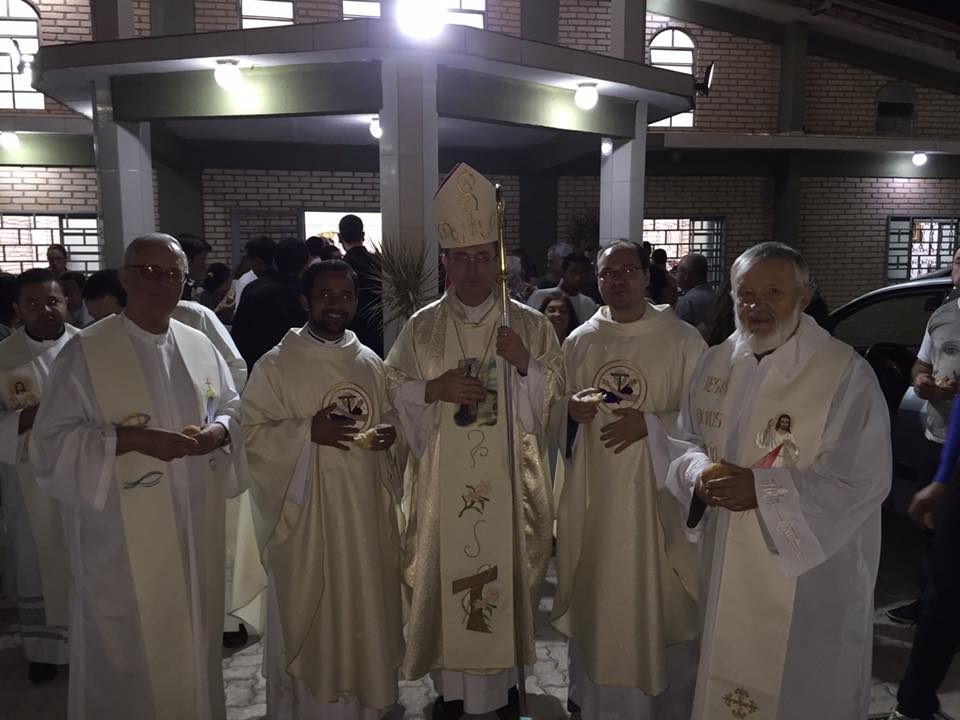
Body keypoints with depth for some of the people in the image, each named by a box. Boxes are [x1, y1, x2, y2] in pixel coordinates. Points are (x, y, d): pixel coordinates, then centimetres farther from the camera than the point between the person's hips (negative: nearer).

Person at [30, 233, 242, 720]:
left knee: (193, 644, 19)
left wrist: (217, 432, -10)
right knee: (127, 654, 9)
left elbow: (235, 411, 11)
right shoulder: (84, 352, -9)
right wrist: (131, 438, -23)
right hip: (123, 540, -4)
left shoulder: (200, 346, 5)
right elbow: (52, 442, -11)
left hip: (195, 530, 5)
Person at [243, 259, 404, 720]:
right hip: (306, 514, -4)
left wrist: (389, 432, -6)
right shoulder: (275, 365, -6)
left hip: (365, 509, 4)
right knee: (309, 616, 7)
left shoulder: (370, 364, 7)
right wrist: (308, 431, -22)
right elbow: (252, 432, -8)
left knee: (366, 608, 14)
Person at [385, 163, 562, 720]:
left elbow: (555, 396, 2)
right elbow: (392, 393, 4)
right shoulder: (421, 328, 2)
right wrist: (433, 389, -16)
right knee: (446, 579, 7)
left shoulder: (531, 325, 1)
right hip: (443, 482, 0)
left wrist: (526, 366, -18)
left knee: (509, 577, 9)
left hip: (511, 481, 0)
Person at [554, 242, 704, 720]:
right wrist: (571, 406, -9)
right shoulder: (579, 342, 5)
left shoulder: (683, 340, -5)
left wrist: (650, 423, -18)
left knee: (658, 599, 7)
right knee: (594, 596, 15)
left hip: (657, 491, -3)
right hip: (592, 490, 3)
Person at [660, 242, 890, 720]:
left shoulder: (846, 374, -14)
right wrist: (700, 472, -14)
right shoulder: (716, 363, 2)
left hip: (808, 574, -4)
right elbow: (686, 440, 9)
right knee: (723, 681, 20)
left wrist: (761, 488, -23)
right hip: (725, 565, 5)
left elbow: (863, 480, -16)